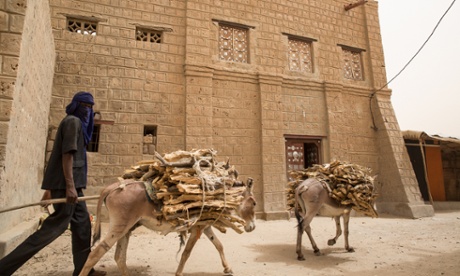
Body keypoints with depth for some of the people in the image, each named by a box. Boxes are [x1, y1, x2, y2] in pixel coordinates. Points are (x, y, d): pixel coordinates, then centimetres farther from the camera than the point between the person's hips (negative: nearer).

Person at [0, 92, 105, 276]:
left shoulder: (78, 123, 21)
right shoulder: (73, 121, -7)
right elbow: (67, 154, -18)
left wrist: (50, 187, 22)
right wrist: (70, 186, -26)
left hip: (72, 182, 10)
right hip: (67, 182, -10)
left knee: (81, 223, 10)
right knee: (57, 225, -10)